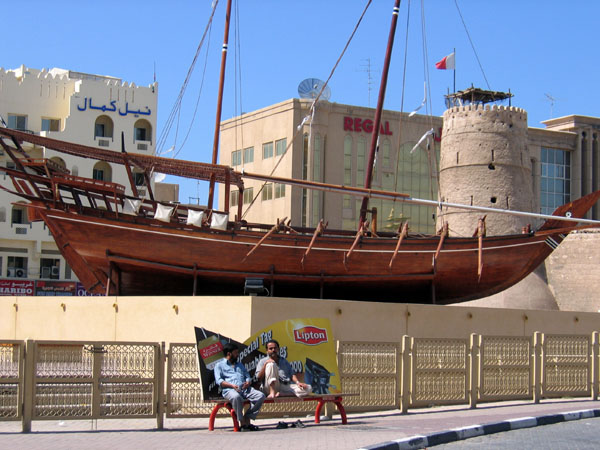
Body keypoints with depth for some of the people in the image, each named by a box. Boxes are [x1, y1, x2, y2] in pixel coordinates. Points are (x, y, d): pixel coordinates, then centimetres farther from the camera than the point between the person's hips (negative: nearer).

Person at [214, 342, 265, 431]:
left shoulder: (240, 365, 36)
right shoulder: (219, 366, 18)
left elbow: (248, 376, 25)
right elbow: (219, 380, 2)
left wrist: (248, 382, 0)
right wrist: (232, 385, -14)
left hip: (245, 389, 5)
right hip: (229, 390, -5)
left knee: (261, 396, -23)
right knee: (236, 397, -42)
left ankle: (247, 419, -20)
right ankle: (242, 423, -29)